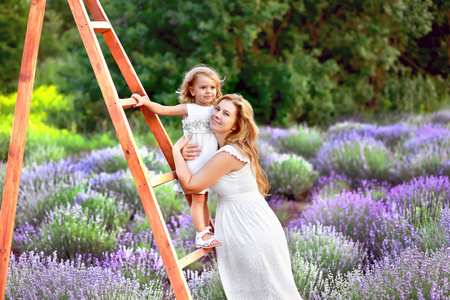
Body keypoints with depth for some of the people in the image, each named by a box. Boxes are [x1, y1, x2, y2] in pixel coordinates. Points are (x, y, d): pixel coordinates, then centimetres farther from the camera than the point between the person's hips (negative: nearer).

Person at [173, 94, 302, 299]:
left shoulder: (229, 155, -23)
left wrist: (176, 150, -10)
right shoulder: (223, 148, 7)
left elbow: (189, 185, -19)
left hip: (253, 233, -10)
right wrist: (183, 154, 4)